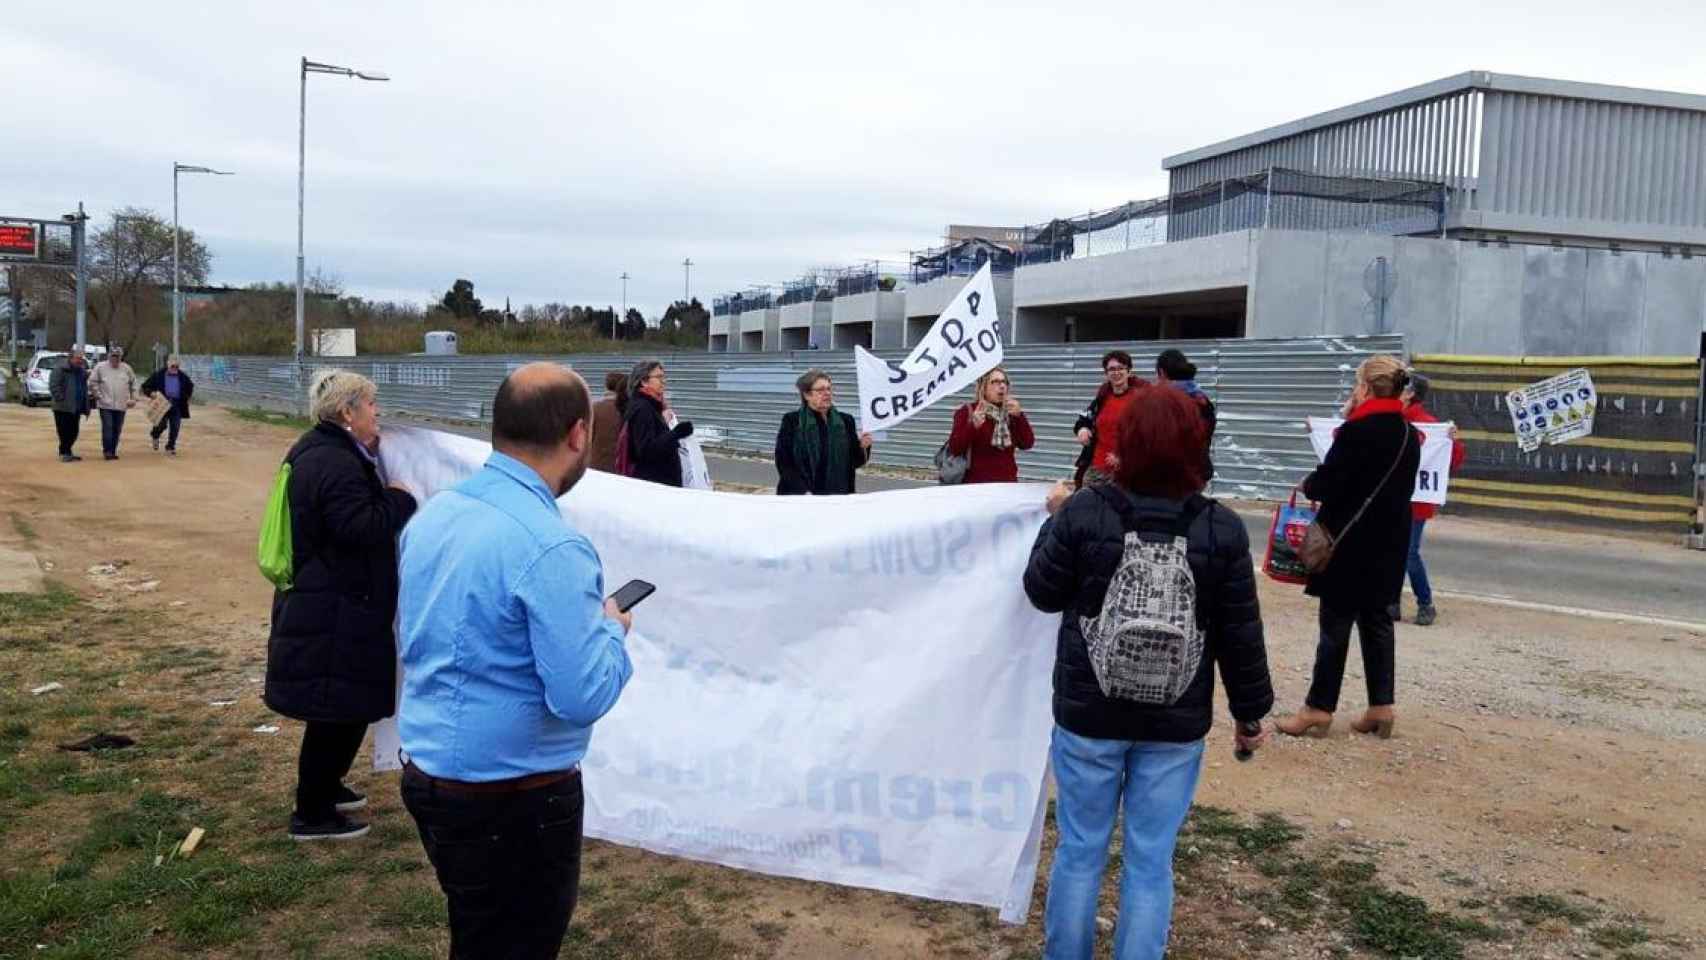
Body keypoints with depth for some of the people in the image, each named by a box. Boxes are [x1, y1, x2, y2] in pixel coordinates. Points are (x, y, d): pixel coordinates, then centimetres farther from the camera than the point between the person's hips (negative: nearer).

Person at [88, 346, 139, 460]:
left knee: (117, 430, 6)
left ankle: (113, 451, 15)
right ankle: (107, 451, -6)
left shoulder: (126, 368, 6)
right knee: (107, 428, -11)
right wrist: (98, 395, -5)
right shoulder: (100, 367, -3)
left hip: (121, 405, 3)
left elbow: (133, 383, 15)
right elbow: (92, 382, 1)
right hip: (105, 405, -3)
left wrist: (133, 398, 9)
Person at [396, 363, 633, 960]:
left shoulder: (433, 513, 2)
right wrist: (612, 628, -6)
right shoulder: (551, 546, -25)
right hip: (513, 800, -8)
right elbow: (583, 698, -25)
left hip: (426, 772, 8)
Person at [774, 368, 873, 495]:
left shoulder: (845, 421, 6)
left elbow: (854, 462, 10)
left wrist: (862, 447, -11)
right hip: (799, 498, -3)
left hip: (838, 494, 3)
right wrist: (804, 492, -15)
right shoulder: (791, 421, -2)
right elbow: (784, 464, -6)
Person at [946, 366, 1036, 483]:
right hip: (976, 484, -4)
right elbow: (954, 448, -10)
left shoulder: (1010, 412, 11)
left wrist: (1019, 416, -11)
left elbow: (1027, 444, 1)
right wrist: (973, 426, -24)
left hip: (1008, 482, 4)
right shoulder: (967, 412, -1)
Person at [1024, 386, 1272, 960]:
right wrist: (1250, 714, 10)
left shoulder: (1082, 512, -11)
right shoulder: (1222, 529, -7)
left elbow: (1043, 592, 2)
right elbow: (1240, 634, -2)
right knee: (1150, 861, 11)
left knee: (1080, 849, 14)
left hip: (1088, 715, 0)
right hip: (1177, 724, 1)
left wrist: (1055, 518, 15)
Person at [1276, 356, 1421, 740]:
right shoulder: (1410, 434, 9)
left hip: (1350, 542, -7)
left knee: (1335, 623, -2)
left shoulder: (1356, 431, -17)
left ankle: (1319, 709, 4)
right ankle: (1381, 707, 15)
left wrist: (1307, 484, 5)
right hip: (1389, 542, 8)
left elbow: (1326, 484, -17)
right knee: (1377, 621, 12)